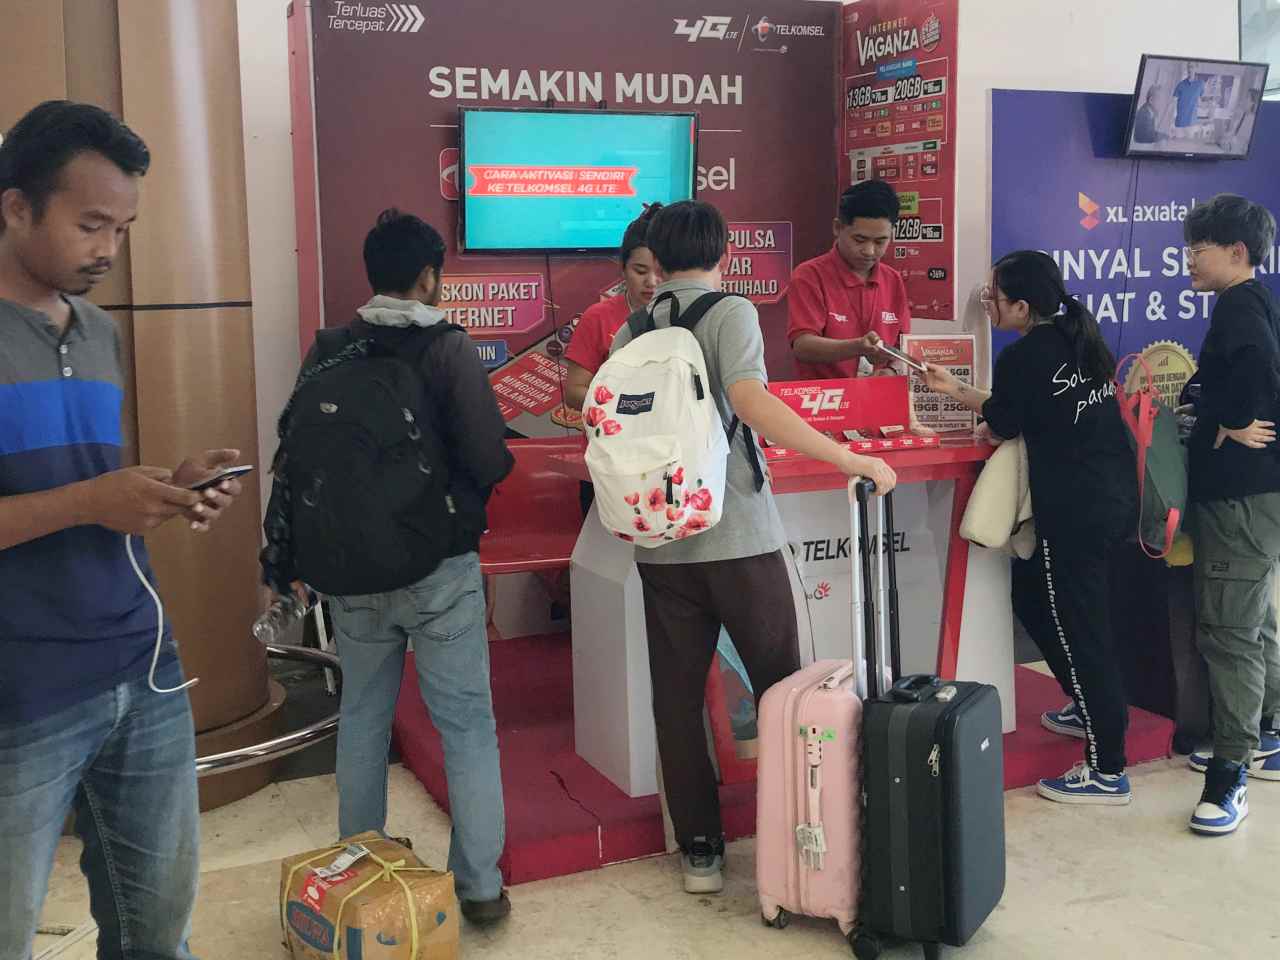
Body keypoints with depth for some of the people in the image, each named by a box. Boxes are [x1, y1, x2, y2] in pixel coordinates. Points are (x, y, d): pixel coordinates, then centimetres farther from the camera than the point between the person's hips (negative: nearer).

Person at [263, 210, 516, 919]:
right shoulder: (448, 349, -10)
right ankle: (478, 885, 12)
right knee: (467, 725, 6)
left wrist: (284, 555, 13)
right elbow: (492, 461, -16)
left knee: (362, 720, 17)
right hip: (441, 568, -4)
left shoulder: (328, 353, 1)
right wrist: (468, 498, 7)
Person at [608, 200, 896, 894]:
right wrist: (851, 460, -22)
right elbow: (749, 401, -21)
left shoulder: (629, 333, 8)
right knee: (780, 688, 10)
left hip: (662, 542, 4)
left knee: (677, 697, 10)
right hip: (738, 534, -4)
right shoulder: (730, 312, -5)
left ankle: (699, 850, 16)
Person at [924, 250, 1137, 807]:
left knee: (1079, 631, -2)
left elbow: (1002, 426, -2)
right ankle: (1088, 709, 36)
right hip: (1118, 496, 9)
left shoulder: (1022, 357, -14)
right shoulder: (1080, 338, 12)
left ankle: (1106, 771, 5)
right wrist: (955, 390, 23)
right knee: (1032, 594, 24)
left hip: (1075, 510, -9)